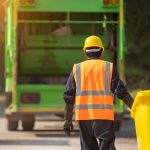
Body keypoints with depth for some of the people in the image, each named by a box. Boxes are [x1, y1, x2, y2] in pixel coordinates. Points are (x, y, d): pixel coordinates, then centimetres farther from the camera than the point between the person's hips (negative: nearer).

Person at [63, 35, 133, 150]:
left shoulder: (77, 69, 9)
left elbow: (69, 96, 7)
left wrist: (68, 119, 11)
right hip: (104, 115, -2)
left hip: (84, 115, 2)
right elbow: (121, 92, -4)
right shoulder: (109, 67, 3)